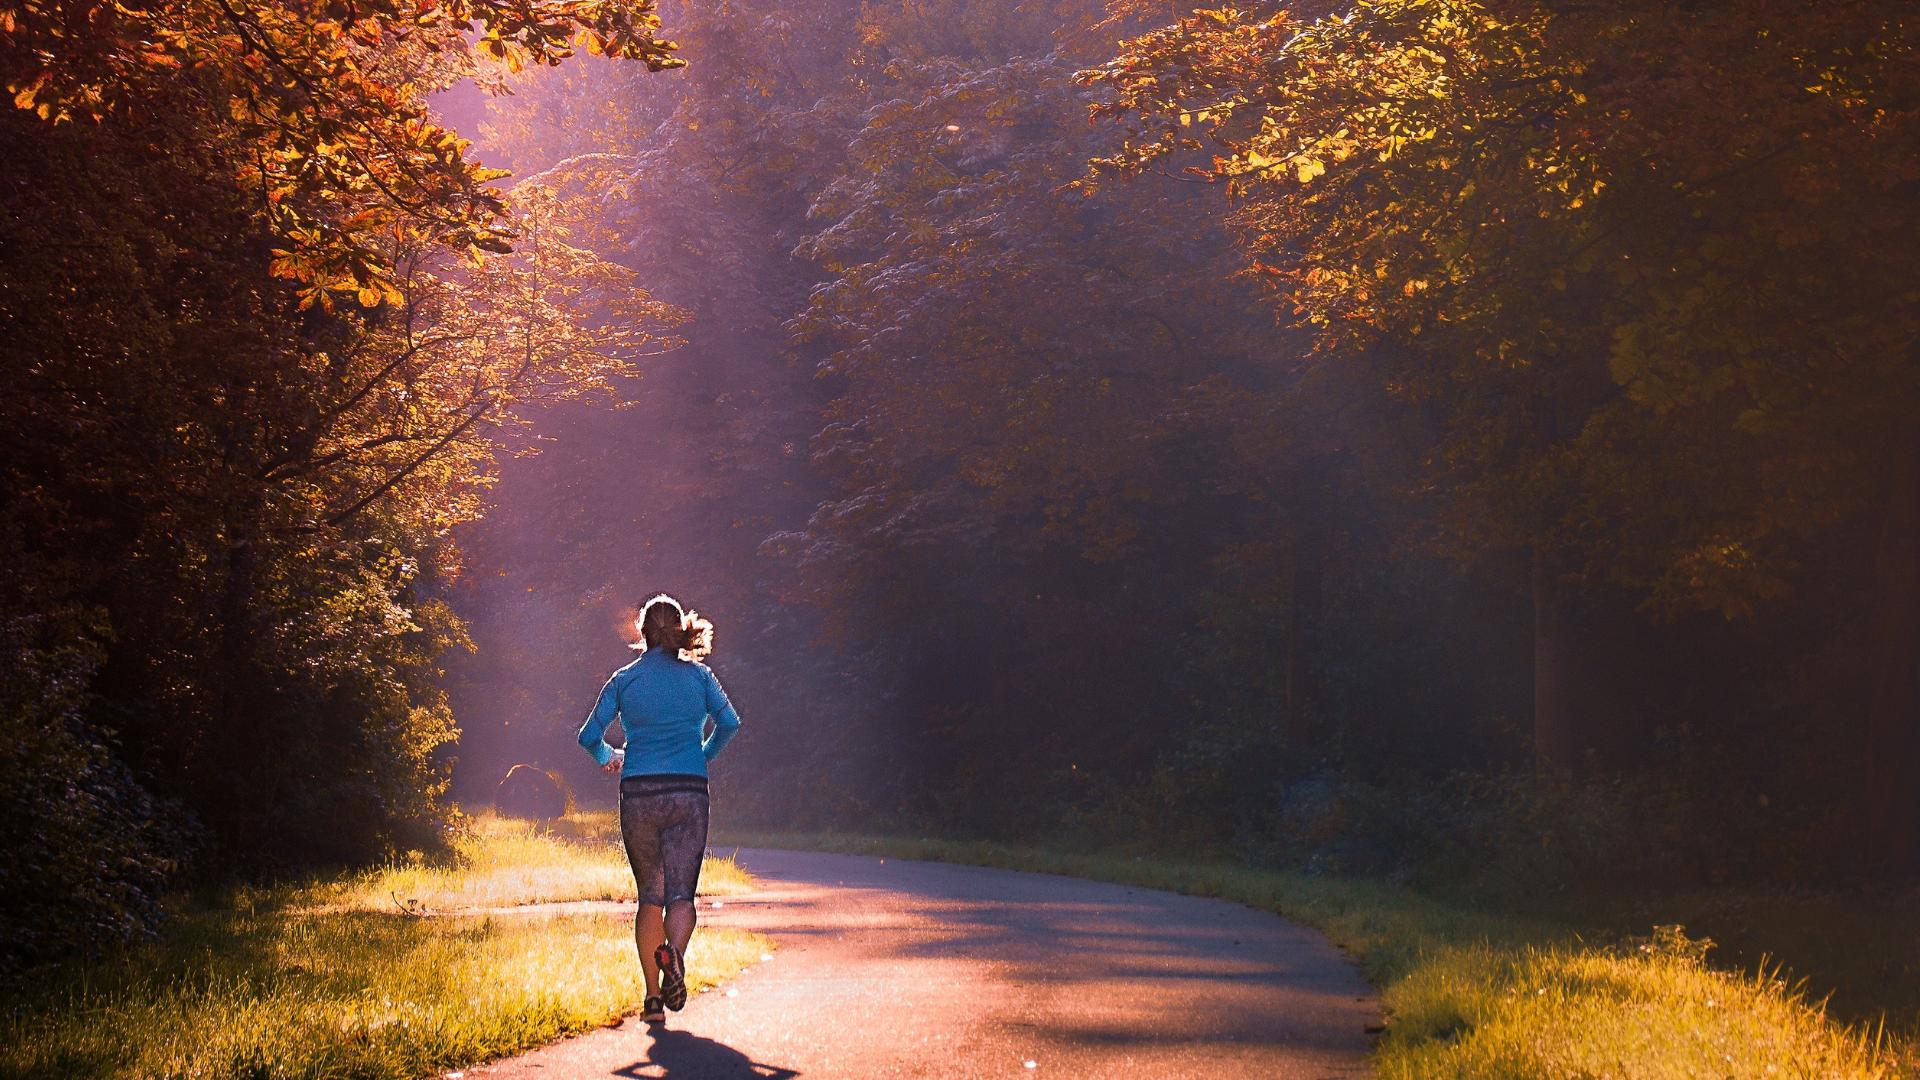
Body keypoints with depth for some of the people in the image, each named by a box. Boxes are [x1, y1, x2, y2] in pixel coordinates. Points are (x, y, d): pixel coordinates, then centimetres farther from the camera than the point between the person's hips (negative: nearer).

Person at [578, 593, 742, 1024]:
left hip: (639, 795, 1)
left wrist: (609, 758, 26)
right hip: (688, 794, -1)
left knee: (650, 895, 11)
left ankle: (653, 997, 6)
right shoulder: (698, 675, 5)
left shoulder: (625, 679, 5)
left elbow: (589, 736, 4)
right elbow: (730, 722, -1)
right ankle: (673, 952, -35)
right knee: (680, 893, -2)